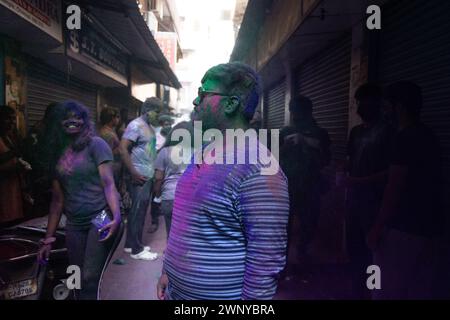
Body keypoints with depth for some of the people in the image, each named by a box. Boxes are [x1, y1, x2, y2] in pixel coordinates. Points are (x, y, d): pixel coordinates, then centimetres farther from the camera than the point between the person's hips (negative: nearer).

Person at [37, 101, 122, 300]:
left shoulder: (96, 144, -3)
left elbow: (108, 183, -12)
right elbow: (58, 198, 14)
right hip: (74, 225, 6)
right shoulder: (58, 152, 12)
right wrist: (48, 238, 13)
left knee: (89, 280, -8)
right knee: (77, 281, 12)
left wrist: (116, 216, -28)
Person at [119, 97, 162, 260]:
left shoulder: (150, 127, 15)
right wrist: (134, 173, -20)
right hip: (140, 176, -9)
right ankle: (136, 249, 9)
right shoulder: (136, 125, -12)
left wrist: (153, 170, 8)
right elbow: (122, 149, -19)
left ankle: (131, 244, 26)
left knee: (140, 211, 15)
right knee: (137, 212, -1)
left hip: (148, 176, 9)